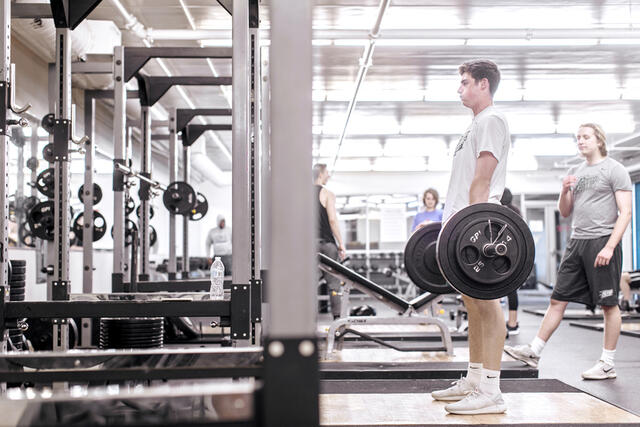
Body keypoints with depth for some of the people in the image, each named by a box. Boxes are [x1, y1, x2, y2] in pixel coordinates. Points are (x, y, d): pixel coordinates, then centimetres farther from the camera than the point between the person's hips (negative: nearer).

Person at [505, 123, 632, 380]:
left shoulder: (615, 170, -4)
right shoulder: (575, 172, 16)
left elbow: (625, 212, -10)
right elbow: (565, 212, 19)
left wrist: (610, 246, -19)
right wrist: (565, 191, -1)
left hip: (602, 242, -6)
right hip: (577, 242, 7)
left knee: (608, 304, 0)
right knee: (558, 299, 5)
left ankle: (608, 364, 7)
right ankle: (534, 351, 6)